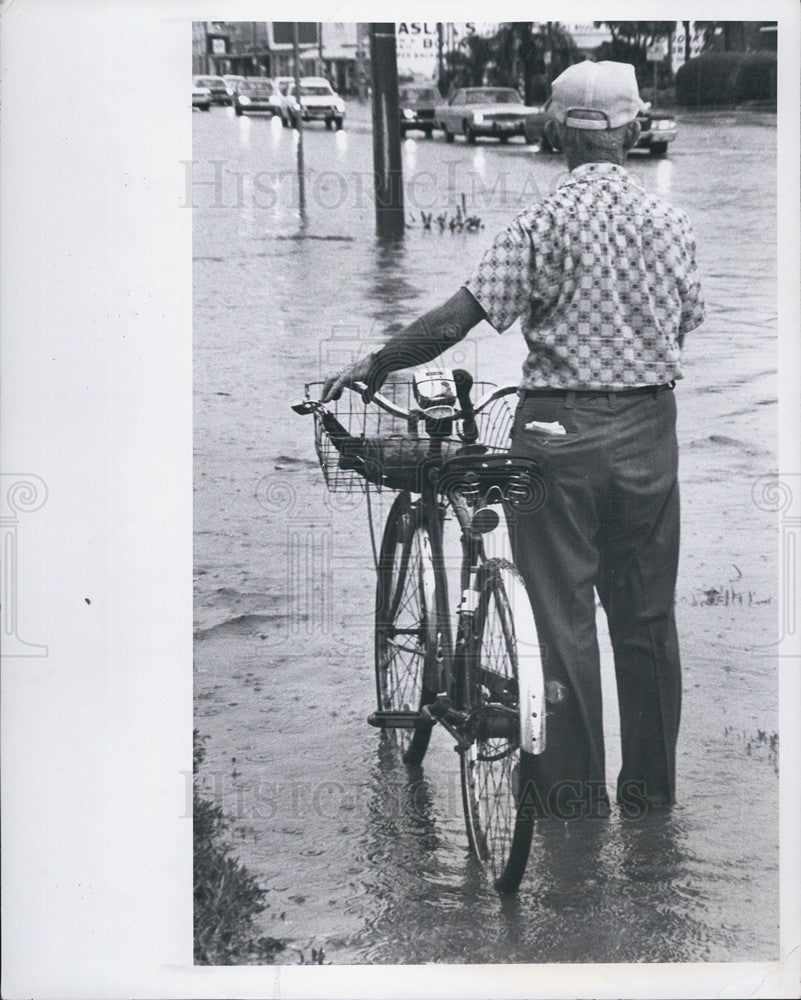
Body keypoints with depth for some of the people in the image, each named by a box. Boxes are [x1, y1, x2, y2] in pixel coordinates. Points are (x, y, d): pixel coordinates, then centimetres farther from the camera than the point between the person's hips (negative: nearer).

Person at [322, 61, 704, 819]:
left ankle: (576, 795, 6)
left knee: (565, 621, 3)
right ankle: (651, 793, 19)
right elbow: (684, 323, 12)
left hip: (560, 433, -4)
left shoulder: (545, 222, -11)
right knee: (648, 619, 12)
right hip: (650, 430, 4)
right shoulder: (671, 223, 2)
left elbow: (455, 319, -16)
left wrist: (372, 366, -6)